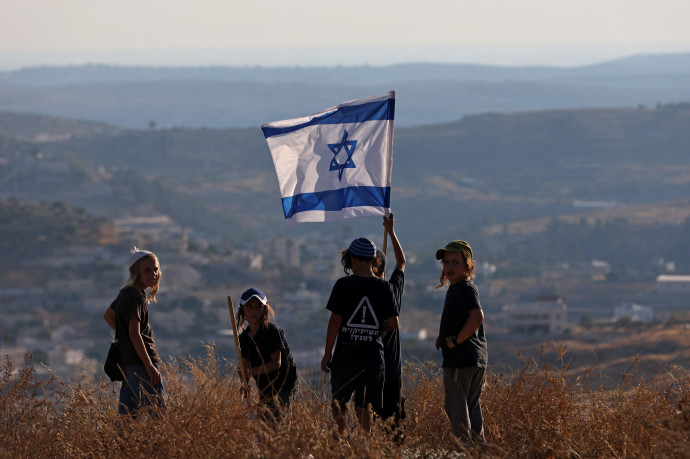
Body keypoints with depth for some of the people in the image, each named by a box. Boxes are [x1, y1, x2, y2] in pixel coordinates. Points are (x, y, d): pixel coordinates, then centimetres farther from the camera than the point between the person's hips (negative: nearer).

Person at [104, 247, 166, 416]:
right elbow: (135, 334, -21)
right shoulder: (135, 297, -14)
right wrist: (150, 366, -23)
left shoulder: (126, 293, 15)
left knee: (127, 414, 9)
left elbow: (108, 315, 32)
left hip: (127, 363, 10)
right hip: (140, 364, -10)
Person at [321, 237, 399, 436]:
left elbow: (335, 321, -8)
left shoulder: (344, 285, -7)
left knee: (339, 406, 7)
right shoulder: (383, 287, 1)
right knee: (365, 409, 8)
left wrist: (327, 353, 0)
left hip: (346, 356, -3)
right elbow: (393, 323, 1)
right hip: (373, 358, 3)